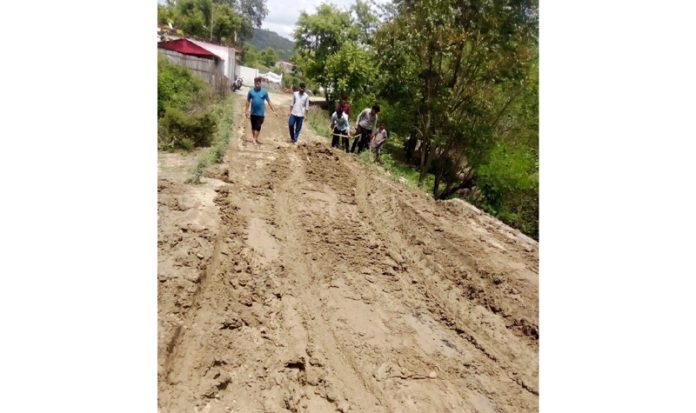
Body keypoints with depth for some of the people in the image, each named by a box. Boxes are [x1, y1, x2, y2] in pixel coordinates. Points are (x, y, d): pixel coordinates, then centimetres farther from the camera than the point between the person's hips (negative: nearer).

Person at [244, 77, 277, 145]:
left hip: (260, 113, -1)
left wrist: (274, 111, -2)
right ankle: (254, 138, 23)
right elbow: (248, 101, 6)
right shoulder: (251, 91, -1)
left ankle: (256, 139, 8)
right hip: (253, 113, 2)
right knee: (253, 127, 10)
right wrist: (246, 111, 5)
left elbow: (269, 101, 1)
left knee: (258, 127, -3)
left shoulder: (264, 92, -3)